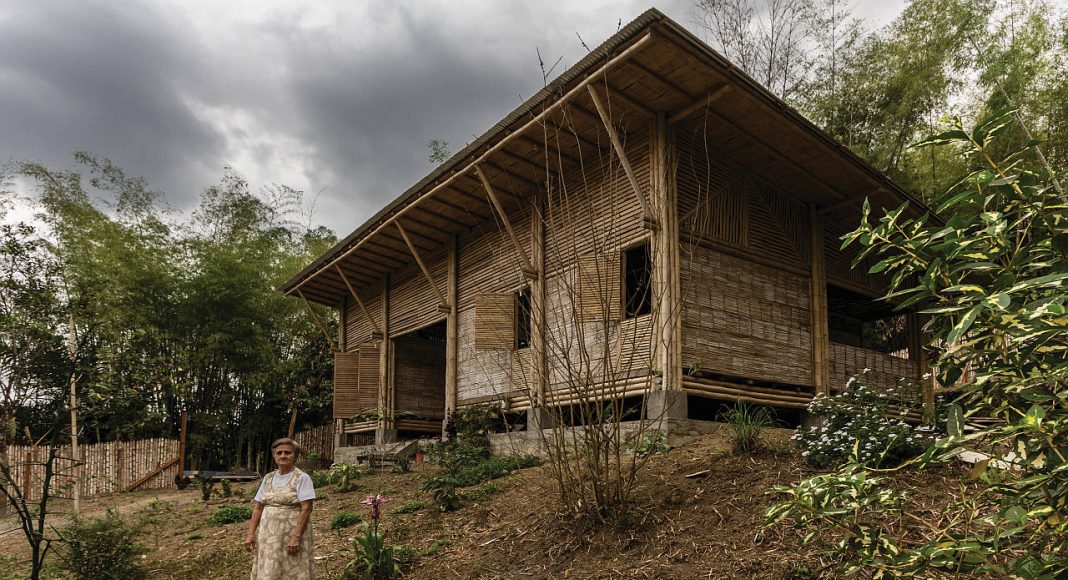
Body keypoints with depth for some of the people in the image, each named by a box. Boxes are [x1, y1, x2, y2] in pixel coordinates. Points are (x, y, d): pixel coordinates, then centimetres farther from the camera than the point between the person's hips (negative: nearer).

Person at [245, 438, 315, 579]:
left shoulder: (302, 478, -7)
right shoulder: (268, 478, 9)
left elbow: (306, 509, -13)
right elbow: (258, 508, 10)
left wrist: (296, 537, -19)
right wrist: (251, 533, 1)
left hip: (292, 532, -5)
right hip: (268, 533, 5)